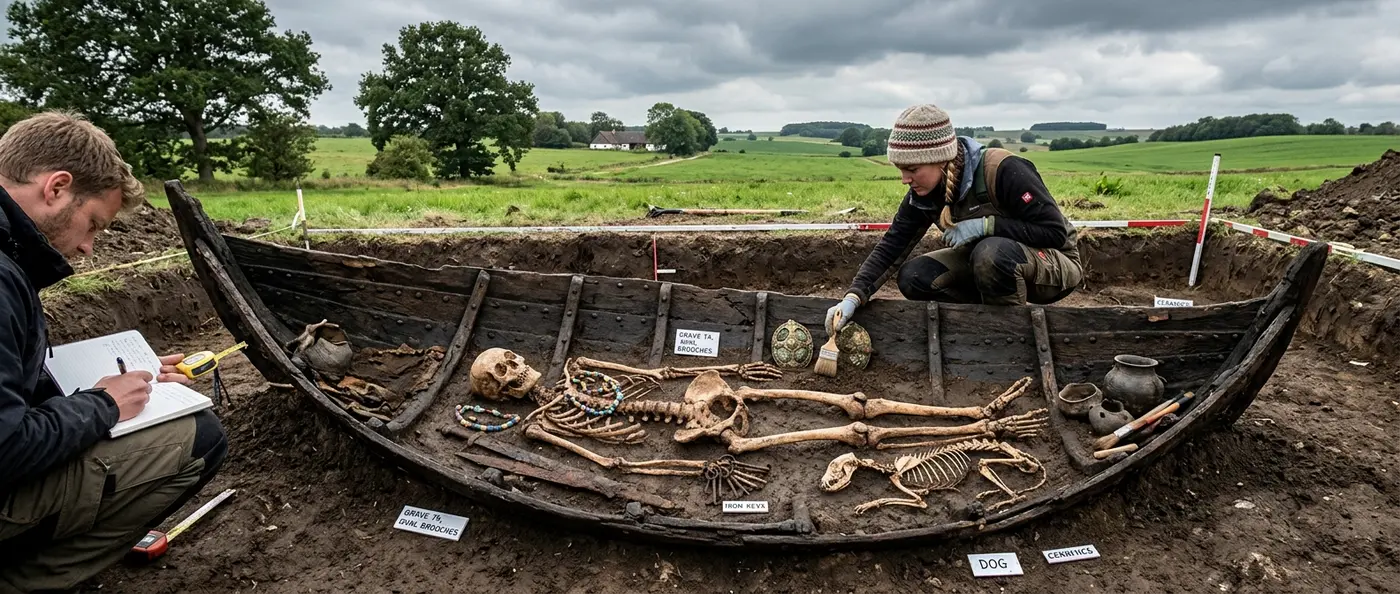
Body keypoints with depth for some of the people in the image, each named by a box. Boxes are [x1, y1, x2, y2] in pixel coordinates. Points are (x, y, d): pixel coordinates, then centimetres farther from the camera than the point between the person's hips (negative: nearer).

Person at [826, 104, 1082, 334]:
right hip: (988, 259, 6)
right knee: (913, 276, -15)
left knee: (991, 251, -38)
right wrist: (853, 296, -28)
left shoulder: (1003, 170, -29)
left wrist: (985, 225, -34)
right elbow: (891, 245, -14)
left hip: (1055, 263, -5)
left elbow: (1056, 232, -26)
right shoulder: (923, 194, -10)